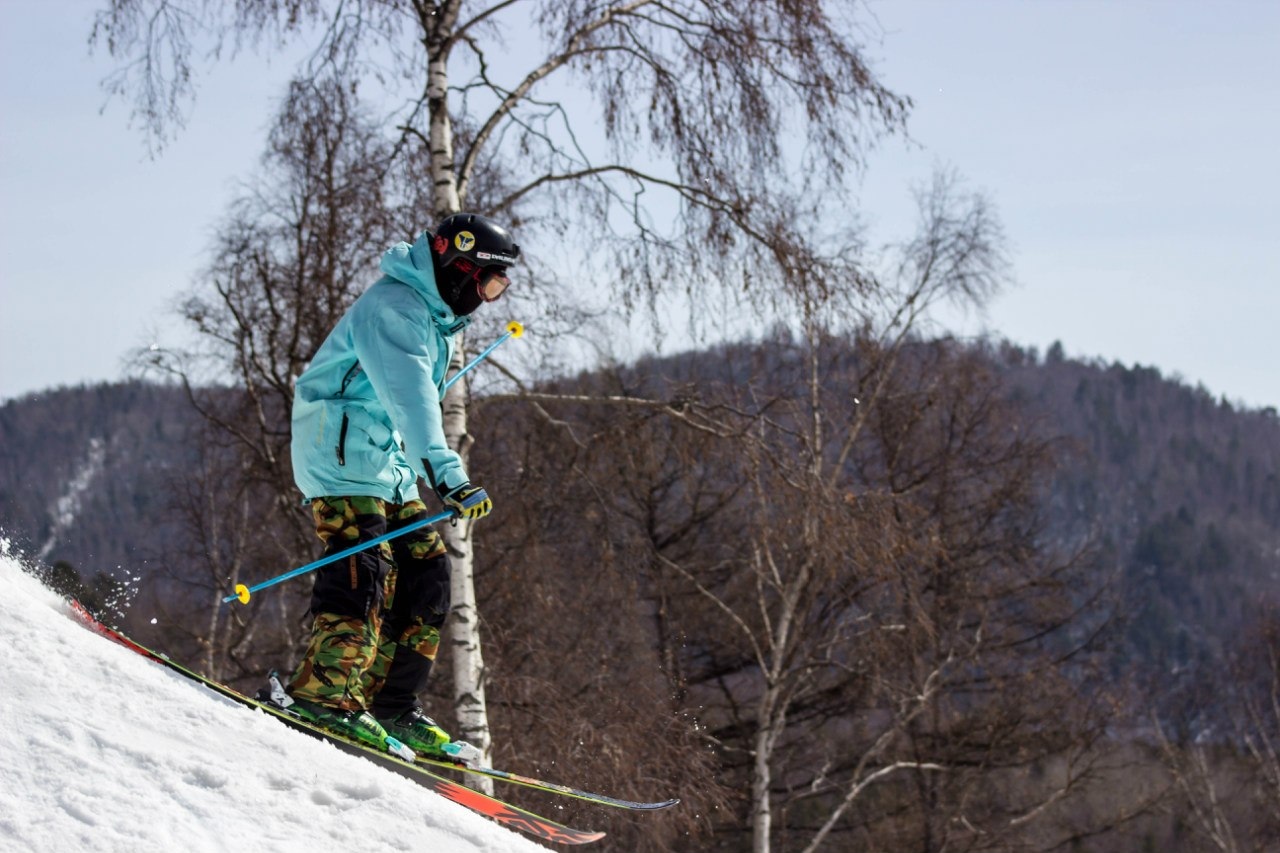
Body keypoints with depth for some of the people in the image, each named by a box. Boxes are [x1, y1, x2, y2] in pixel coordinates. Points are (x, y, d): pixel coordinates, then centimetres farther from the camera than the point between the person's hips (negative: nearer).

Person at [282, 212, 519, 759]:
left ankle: (393, 707, 4)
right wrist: (446, 474, -40)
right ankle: (321, 694, -27)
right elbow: (408, 396, -30)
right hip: (342, 454, -10)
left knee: (425, 575, 3)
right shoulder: (393, 306, -16)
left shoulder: (431, 315, 18)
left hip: (389, 468, 10)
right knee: (365, 572, -22)